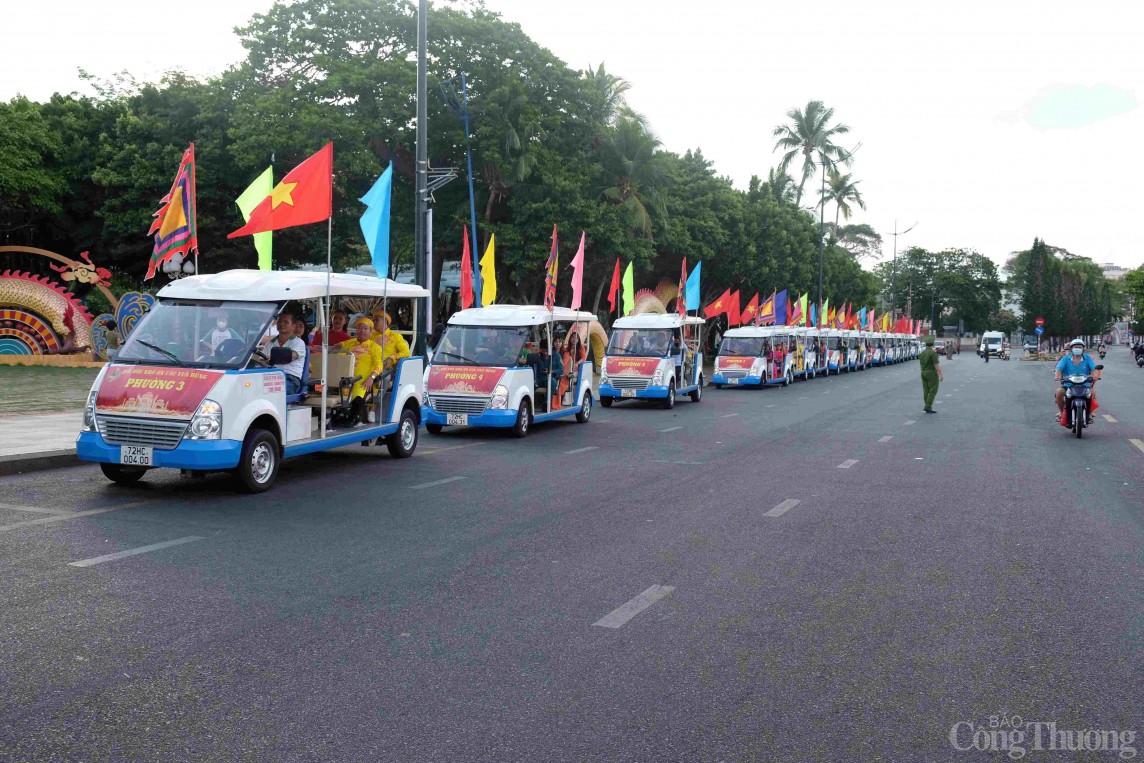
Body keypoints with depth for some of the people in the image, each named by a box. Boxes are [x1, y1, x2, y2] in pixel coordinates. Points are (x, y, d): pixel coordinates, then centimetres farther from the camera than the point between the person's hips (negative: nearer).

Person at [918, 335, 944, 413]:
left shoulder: (922, 353, 9)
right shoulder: (933, 352, -15)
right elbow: (936, 365, -17)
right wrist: (941, 375, -14)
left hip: (923, 373, 8)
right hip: (932, 373, -7)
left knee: (926, 391, 7)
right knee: (933, 390, -4)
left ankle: (928, 407, 8)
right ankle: (928, 406, -12)